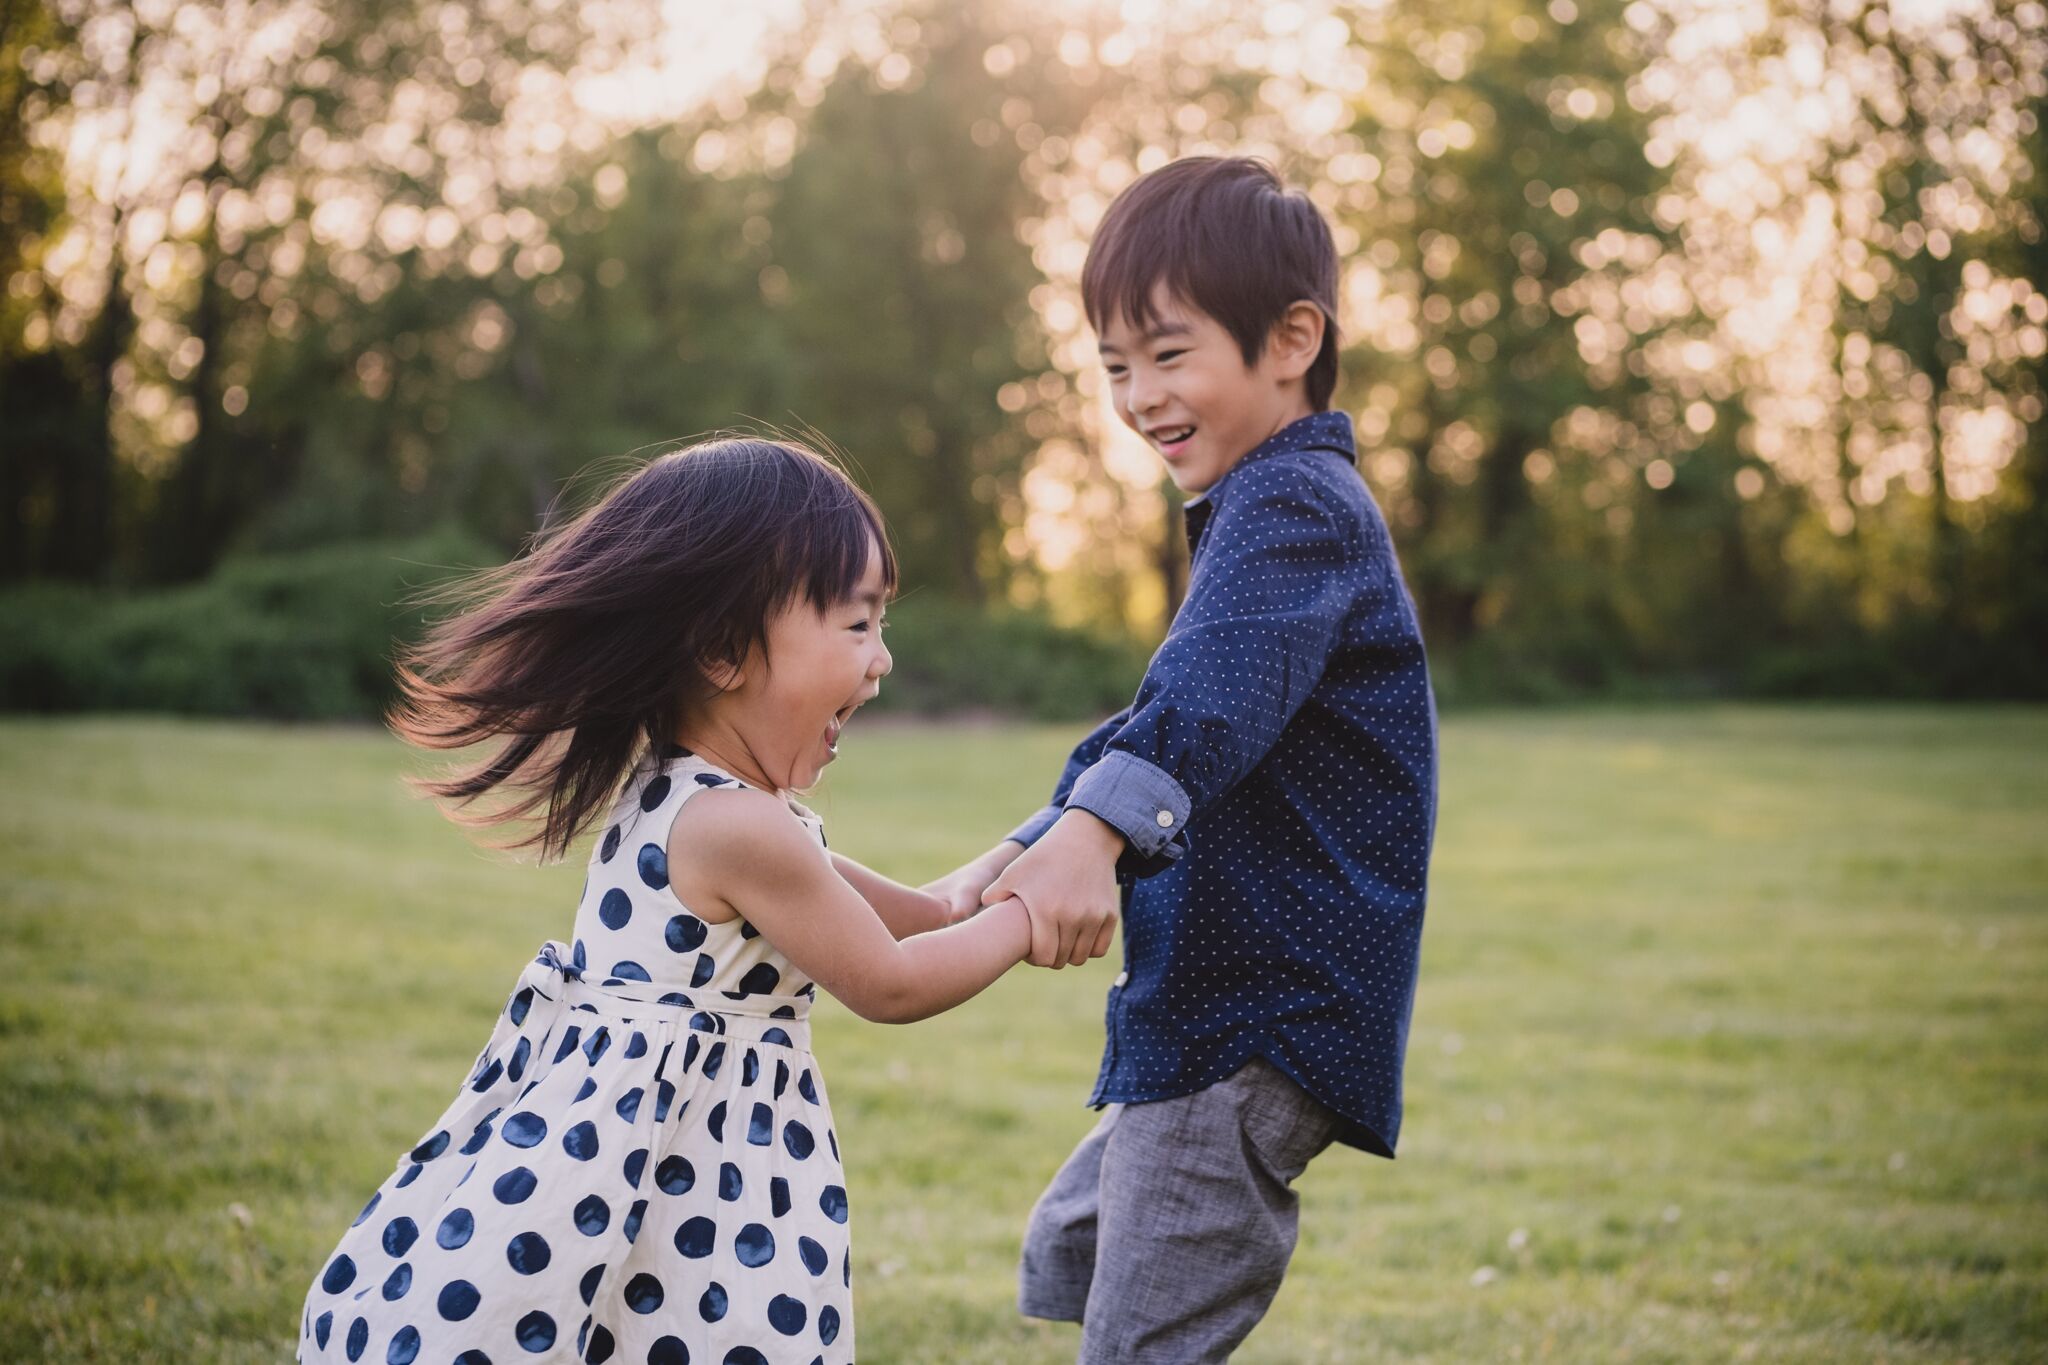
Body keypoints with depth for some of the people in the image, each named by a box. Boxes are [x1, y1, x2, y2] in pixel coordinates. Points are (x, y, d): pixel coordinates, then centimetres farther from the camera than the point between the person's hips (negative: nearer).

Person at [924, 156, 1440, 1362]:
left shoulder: (1296, 505, -16)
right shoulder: (1263, 510, 19)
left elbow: (1209, 696, -36)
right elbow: (1184, 718, 22)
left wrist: (1094, 828, -52)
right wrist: (1015, 859, 13)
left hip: (1258, 1025, -11)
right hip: (1212, 1011, 11)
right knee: (1066, 1259, 25)